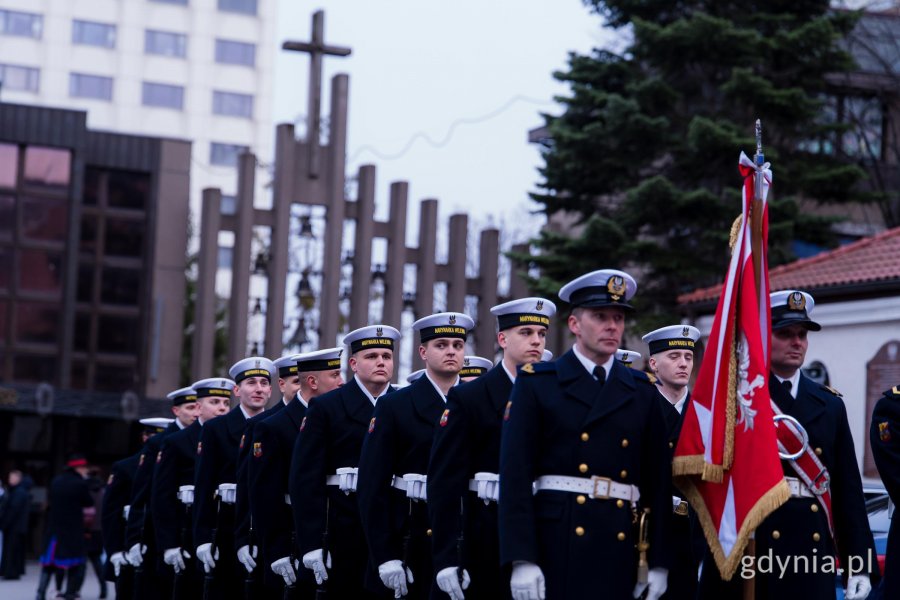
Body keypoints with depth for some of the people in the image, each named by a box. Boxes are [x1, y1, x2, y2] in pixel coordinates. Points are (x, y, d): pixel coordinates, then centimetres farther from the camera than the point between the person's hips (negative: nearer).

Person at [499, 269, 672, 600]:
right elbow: (515, 474, -4)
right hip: (556, 545, -3)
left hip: (621, 546, 3)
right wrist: (521, 559, -13)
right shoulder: (536, 383, 3)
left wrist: (658, 562, 5)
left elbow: (658, 478, 11)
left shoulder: (643, 392, 13)